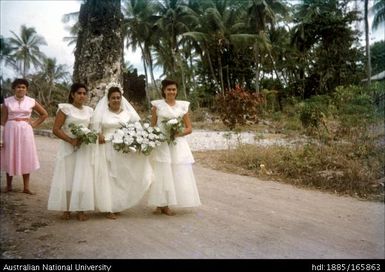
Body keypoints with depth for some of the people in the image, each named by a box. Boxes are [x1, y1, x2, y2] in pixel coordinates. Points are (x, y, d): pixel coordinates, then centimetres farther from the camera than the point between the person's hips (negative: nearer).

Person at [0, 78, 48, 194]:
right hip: (10, 131, -1)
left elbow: (44, 114, 13)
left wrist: (33, 124, 2)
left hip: (25, 132, 1)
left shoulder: (31, 101, 1)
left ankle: (26, 187, 8)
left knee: (26, 159, 3)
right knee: (10, 158, 5)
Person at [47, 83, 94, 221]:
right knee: (67, 178, 1)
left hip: (85, 149, 4)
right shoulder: (65, 108, -4)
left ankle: (81, 210, 11)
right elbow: (56, 129, -9)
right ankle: (66, 210, 12)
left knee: (83, 179, 3)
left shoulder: (89, 110, 9)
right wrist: (71, 140, -18)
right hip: (68, 148, -3)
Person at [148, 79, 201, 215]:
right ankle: (160, 205, 9)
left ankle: (166, 206, 10)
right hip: (161, 144, -2)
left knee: (178, 175, 0)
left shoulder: (183, 106, 7)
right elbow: (152, 127, 6)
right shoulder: (157, 105, 3)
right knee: (161, 174, -1)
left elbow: (189, 128, 8)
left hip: (177, 144, 2)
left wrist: (179, 133, -10)